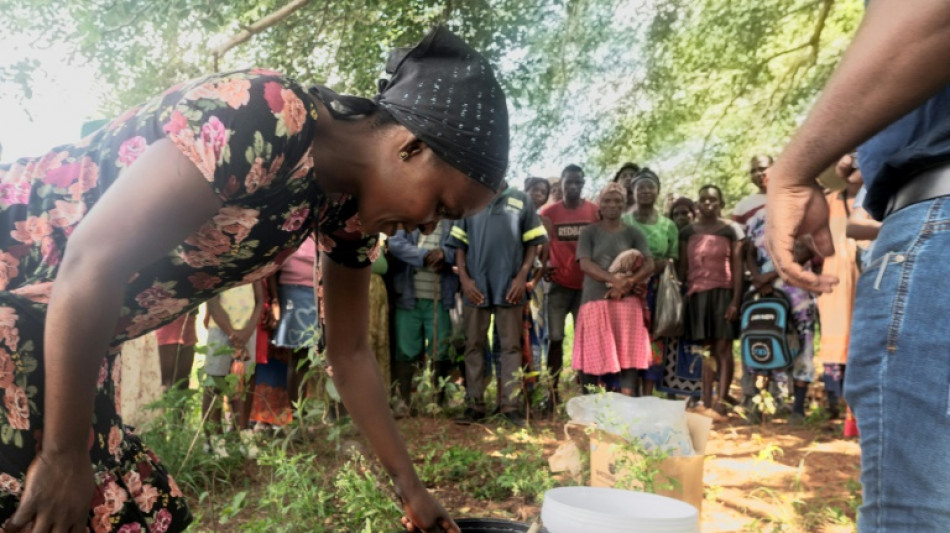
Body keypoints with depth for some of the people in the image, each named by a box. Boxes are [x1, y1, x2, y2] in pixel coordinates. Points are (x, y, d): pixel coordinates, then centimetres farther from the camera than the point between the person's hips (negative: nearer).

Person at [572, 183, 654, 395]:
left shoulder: (633, 233, 10)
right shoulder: (589, 232, 7)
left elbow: (649, 265, 0)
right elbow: (585, 264, -7)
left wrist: (626, 284, -16)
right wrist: (612, 279, -22)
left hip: (627, 302, 1)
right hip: (596, 301, -1)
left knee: (628, 354, -3)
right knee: (593, 356, -1)